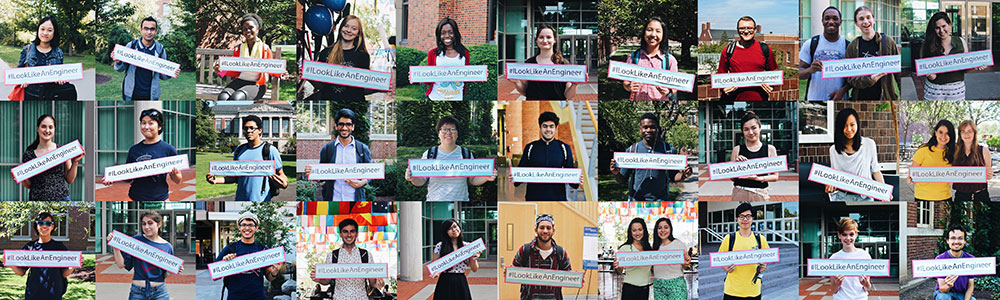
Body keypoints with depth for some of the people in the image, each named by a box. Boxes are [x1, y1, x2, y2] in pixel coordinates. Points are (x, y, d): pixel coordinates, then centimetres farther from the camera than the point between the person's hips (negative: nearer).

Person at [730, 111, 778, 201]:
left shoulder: (770, 149, 3)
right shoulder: (737, 150, 4)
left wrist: (758, 178, -13)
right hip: (740, 194, 0)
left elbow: (775, 176, 3)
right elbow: (732, 178, 8)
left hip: (760, 194, 0)